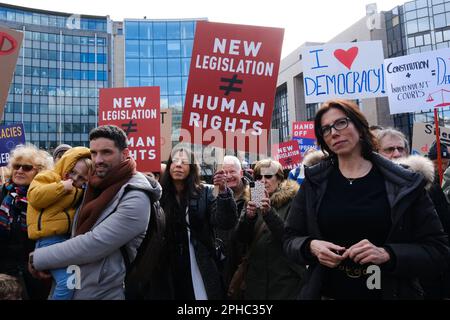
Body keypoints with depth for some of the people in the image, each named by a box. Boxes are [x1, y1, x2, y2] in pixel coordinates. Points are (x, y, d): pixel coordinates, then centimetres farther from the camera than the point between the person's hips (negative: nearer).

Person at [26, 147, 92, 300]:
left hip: (68, 237, 8)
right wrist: (61, 187, -11)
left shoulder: (79, 189, 23)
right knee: (67, 282, -21)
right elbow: (34, 197, -14)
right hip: (50, 239, -8)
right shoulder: (48, 176, 3)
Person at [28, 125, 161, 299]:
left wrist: (38, 258, -14)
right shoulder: (96, 187, 3)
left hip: (107, 293, -6)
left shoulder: (135, 199, -22)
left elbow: (93, 245, -26)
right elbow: (77, 233, 10)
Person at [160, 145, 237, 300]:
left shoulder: (205, 192, -2)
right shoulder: (160, 194, 0)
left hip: (201, 270, -1)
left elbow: (225, 223, -14)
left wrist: (223, 191, -27)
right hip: (168, 272, 1)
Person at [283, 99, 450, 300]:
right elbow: (290, 240, 1)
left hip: (390, 293, 0)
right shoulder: (314, 182, -2)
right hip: (325, 293, 1)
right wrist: (311, 246, -20)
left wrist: (387, 254, -21)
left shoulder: (405, 183, -6)